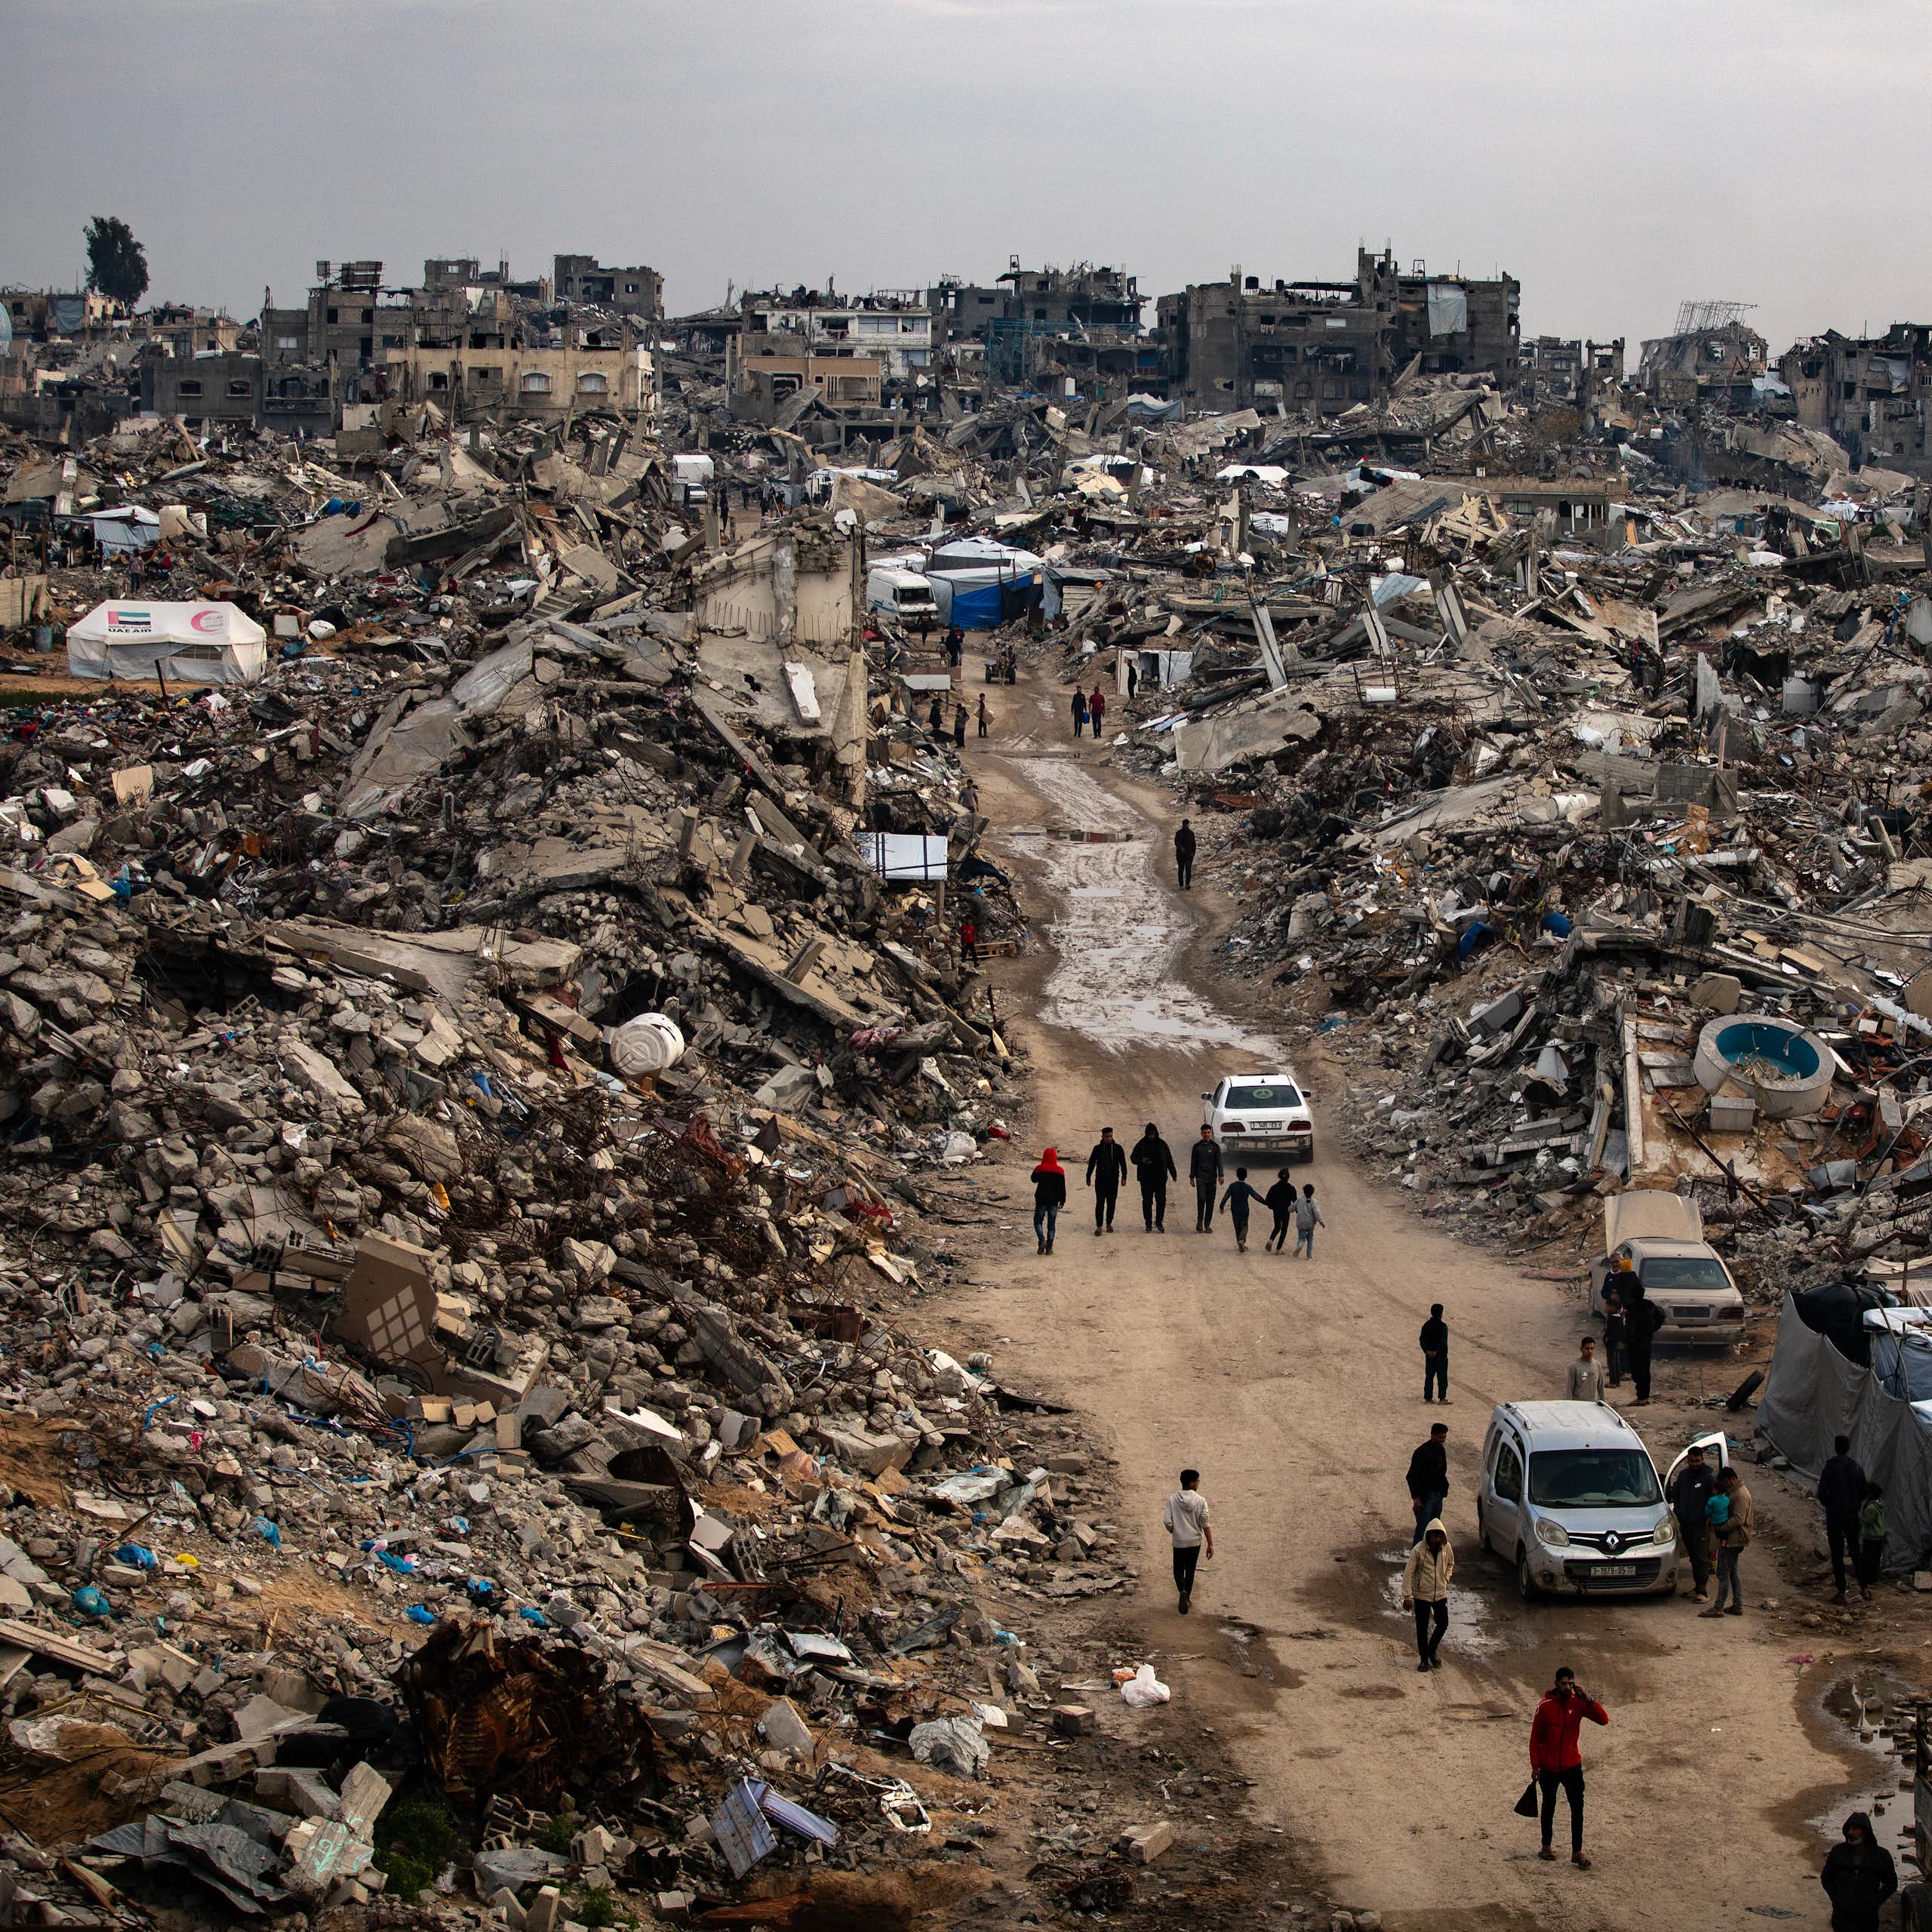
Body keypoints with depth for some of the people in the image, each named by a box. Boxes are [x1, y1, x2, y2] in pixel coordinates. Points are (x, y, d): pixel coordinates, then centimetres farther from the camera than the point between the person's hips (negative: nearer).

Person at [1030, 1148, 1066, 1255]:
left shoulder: (1039, 1169, -7)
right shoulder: (1059, 1171, -4)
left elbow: (1034, 1179, 12)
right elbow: (1062, 1187, 0)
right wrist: (1062, 1200, 9)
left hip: (1041, 1200, -1)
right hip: (1054, 1201, 1)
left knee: (1038, 1222, 10)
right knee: (1051, 1224, 8)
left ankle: (1042, 1240, -15)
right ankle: (1049, 1247, 5)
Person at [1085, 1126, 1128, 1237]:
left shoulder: (1118, 1148, 4)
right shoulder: (1098, 1149, 2)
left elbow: (1123, 1163, 7)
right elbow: (1091, 1163, 8)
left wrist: (1124, 1177, -1)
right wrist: (1088, 1178, 8)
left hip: (1113, 1180, 1)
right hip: (1100, 1180, -1)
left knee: (1111, 1203, 8)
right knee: (1100, 1203, -8)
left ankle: (1109, 1224, 21)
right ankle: (1099, 1226, -8)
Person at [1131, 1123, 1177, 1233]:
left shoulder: (1162, 1144, 6)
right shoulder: (1141, 1145, 1)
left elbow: (1169, 1160, 12)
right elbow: (1134, 1158, 3)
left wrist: (1174, 1174, 10)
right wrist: (1142, 1161, -18)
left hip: (1160, 1178, 1)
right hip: (1146, 1179, -1)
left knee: (1161, 1201, -3)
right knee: (1147, 1202, 2)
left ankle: (1159, 1222, 9)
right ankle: (1149, 1224, 10)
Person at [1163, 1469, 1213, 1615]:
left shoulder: (1172, 1500, -9)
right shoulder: (1200, 1501, -11)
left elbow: (1167, 1522, -12)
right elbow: (1205, 1523, -12)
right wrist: (1210, 1544, -7)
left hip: (1179, 1542, -1)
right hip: (1195, 1541, 1)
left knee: (1179, 1570, 10)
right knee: (1190, 1570, 19)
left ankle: (1183, 1592, -17)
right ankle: (1187, 1598, 27)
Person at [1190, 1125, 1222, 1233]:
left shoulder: (1215, 1147, 6)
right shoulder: (1197, 1147, 6)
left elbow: (1219, 1162, 2)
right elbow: (1193, 1163, 9)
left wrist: (1221, 1175, -10)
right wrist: (1192, 1177, 6)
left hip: (1212, 1178, 1)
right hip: (1200, 1178, -1)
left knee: (1210, 1202, 1)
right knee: (1201, 1199, -16)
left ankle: (1207, 1225, 8)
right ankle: (1200, 1221, 0)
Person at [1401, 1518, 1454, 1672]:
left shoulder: (1446, 1548, -6)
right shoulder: (1418, 1550, -18)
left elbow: (1450, 1564, 16)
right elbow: (1408, 1573, -16)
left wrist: (1446, 1579, 1)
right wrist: (1407, 1596, -18)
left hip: (1440, 1594, 4)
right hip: (1422, 1594, -4)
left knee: (1443, 1623, 8)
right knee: (1422, 1628, 3)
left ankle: (1432, 1651, 32)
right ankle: (1424, 1658, 17)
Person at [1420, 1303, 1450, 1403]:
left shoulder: (1426, 1325, 6)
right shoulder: (1443, 1326, -11)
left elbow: (1422, 1339, -2)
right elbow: (1443, 1341, -21)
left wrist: (1427, 1350, -11)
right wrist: (1436, 1351, -19)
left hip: (1429, 1356, 5)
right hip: (1441, 1356, -5)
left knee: (1429, 1377, 9)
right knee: (1442, 1378, 2)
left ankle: (1428, 1398, 9)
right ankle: (1442, 1398, 1)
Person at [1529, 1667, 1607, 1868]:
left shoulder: (1578, 1703, -4)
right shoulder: (1545, 1707, -9)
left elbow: (1604, 1719, -12)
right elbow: (1535, 1738, -3)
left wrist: (1589, 1700, -24)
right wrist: (1535, 1766, -6)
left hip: (1572, 1766, 1)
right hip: (1549, 1768, -1)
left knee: (1577, 1808, -6)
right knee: (1549, 1807, 14)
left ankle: (1577, 1852, -3)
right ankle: (1546, 1847, 28)